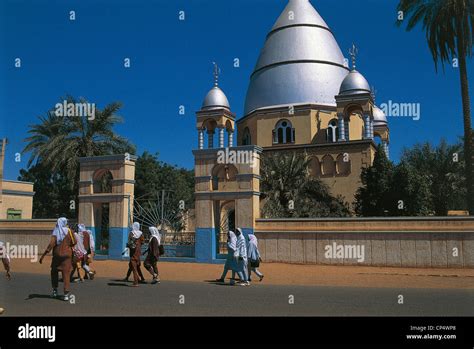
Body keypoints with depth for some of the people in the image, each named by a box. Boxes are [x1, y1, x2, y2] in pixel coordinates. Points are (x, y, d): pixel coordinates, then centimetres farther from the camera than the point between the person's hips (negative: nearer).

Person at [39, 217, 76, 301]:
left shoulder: (55, 232, -4)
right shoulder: (68, 231, -3)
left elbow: (51, 245, -14)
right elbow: (74, 242, -3)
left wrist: (43, 256, -14)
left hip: (57, 255, 1)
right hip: (67, 255, 0)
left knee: (54, 272, 20)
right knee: (66, 274, 1)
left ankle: (55, 291, 22)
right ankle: (66, 294, -4)